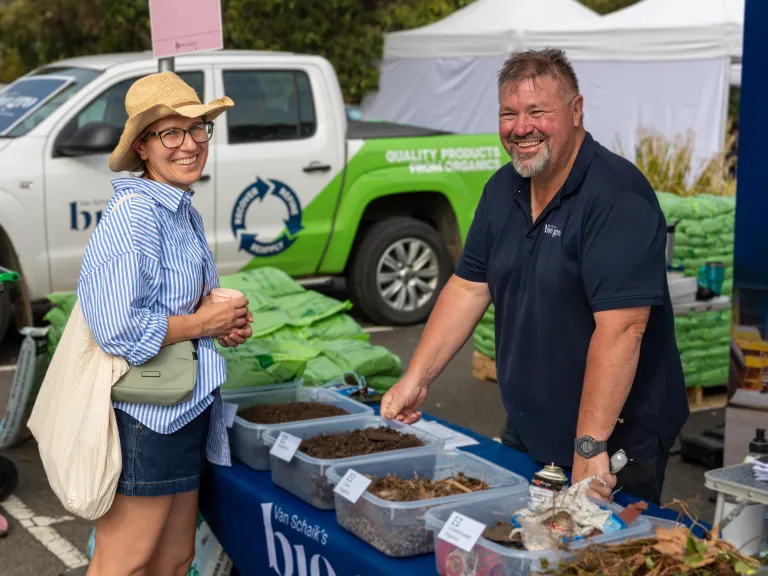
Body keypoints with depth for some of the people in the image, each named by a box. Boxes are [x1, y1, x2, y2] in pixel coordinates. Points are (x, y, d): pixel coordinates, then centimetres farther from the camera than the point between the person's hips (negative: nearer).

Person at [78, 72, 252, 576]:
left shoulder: (185, 213, 13)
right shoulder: (134, 214, -18)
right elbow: (119, 329, -27)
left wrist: (228, 322, 7)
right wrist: (203, 323, -14)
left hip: (186, 413, 10)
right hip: (143, 418, -10)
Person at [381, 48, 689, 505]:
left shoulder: (617, 196, -22)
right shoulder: (503, 189, 4)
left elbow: (621, 327, -29)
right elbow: (469, 288, 9)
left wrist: (589, 447, -30)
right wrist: (416, 379, 1)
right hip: (525, 435, 8)